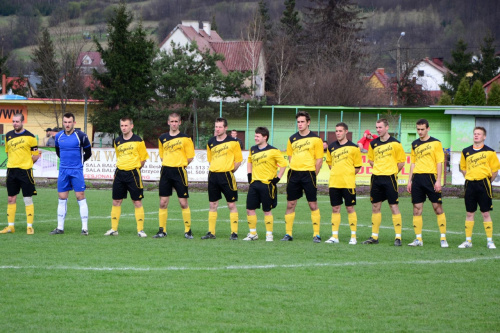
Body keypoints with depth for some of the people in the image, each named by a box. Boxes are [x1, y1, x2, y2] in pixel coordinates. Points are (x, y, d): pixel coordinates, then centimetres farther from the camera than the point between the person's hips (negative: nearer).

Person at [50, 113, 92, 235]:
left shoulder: (81, 136, -7)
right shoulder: (58, 136, 6)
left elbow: (88, 153, 4)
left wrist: (79, 162, 8)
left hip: (77, 171, -4)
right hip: (63, 171, 4)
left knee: (80, 197, -5)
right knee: (62, 198, 6)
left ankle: (85, 228, -3)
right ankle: (60, 227, 11)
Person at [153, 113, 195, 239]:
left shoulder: (185, 138, -1)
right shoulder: (162, 138, 10)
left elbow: (190, 157, 1)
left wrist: (180, 164, 0)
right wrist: (168, 164, 8)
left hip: (179, 171, -4)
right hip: (165, 171, 4)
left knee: (183, 203, -3)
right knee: (163, 202, 2)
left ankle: (188, 231, 5)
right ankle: (162, 231, 8)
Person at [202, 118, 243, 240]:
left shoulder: (233, 142, -4)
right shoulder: (211, 142, 10)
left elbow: (238, 160, 0)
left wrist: (230, 170, -2)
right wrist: (215, 169, 12)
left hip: (227, 175, -5)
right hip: (213, 175, 5)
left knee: (231, 205, -2)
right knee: (213, 205, 7)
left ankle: (234, 233, 1)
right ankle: (211, 232, 12)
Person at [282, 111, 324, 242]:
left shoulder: (315, 139, -2)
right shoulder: (292, 139, 11)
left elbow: (319, 160, -2)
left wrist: (313, 175, -5)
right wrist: (294, 170, 8)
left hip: (309, 173, -4)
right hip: (294, 174, 4)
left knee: (313, 205, -2)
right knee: (290, 204, 4)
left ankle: (316, 235, 3)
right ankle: (288, 234, 11)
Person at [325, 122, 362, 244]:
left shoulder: (353, 147, -1)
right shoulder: (331, 147, 10)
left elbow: (358, 167, 3)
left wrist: (348, 174, -5)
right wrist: (336, 172, 9)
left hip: (348, 183, -4)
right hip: (334, 183, 4)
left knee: (350, 208, -1)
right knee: (335, 208, 5)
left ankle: (353, 236, 5)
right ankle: (334, 236, 8)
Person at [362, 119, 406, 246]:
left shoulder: (394, 143, -5)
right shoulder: (373, 144, 9)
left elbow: (401, 162, 0)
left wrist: (392, 172, 0)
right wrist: (378, 169, 10)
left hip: (389, 178, -5)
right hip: (376, 178, 5)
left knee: (394, 207, -5)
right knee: (375, 207, 7)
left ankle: (398, 237, -3)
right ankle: (374, 236, 14)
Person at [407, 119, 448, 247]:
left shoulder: (435, 143, -1)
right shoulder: (415, 144, 14)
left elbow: (439, 163, -4)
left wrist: (438, 181, -11)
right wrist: (410, 180, 13)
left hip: (430, 177, -5)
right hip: (417, 178, 5)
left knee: (437, 207, -4)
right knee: (417, 208, 2)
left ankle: (443, 238, 0)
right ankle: (418, 239, 7)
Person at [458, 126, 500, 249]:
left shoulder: (489, 152, 0)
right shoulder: (466, 152, 9)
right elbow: (463, 168, 19)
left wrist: (487, 181, 2)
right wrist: (470, 177, 9)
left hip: (483, 183, -3)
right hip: (470, 184, 3)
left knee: (485, 213, -2)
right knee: (469, 213, 5)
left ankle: (489, 241, 4)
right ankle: (468, 241, 10)